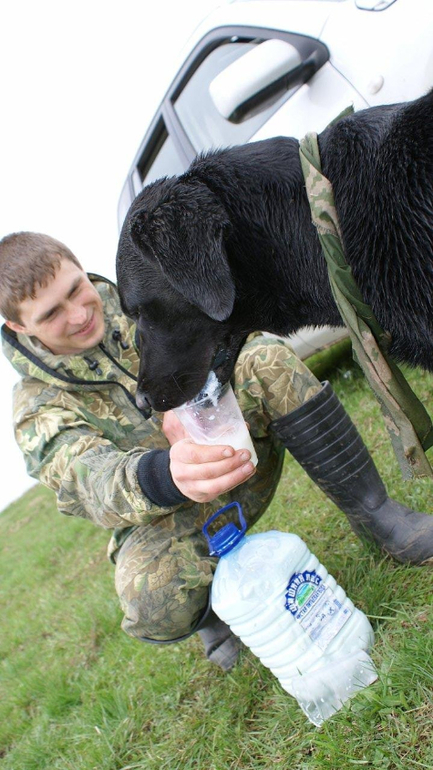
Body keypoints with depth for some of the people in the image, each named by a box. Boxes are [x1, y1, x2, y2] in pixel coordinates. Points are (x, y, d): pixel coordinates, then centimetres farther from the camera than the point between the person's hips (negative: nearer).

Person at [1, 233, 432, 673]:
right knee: (154, 605, -36)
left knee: (267, 359, -23)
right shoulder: (39, 409, -13)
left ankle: (372, 513, -15)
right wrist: (165, 476, -56)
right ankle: (215, 610, 3)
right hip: (165, 516, -2)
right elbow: (88, 479, -31)